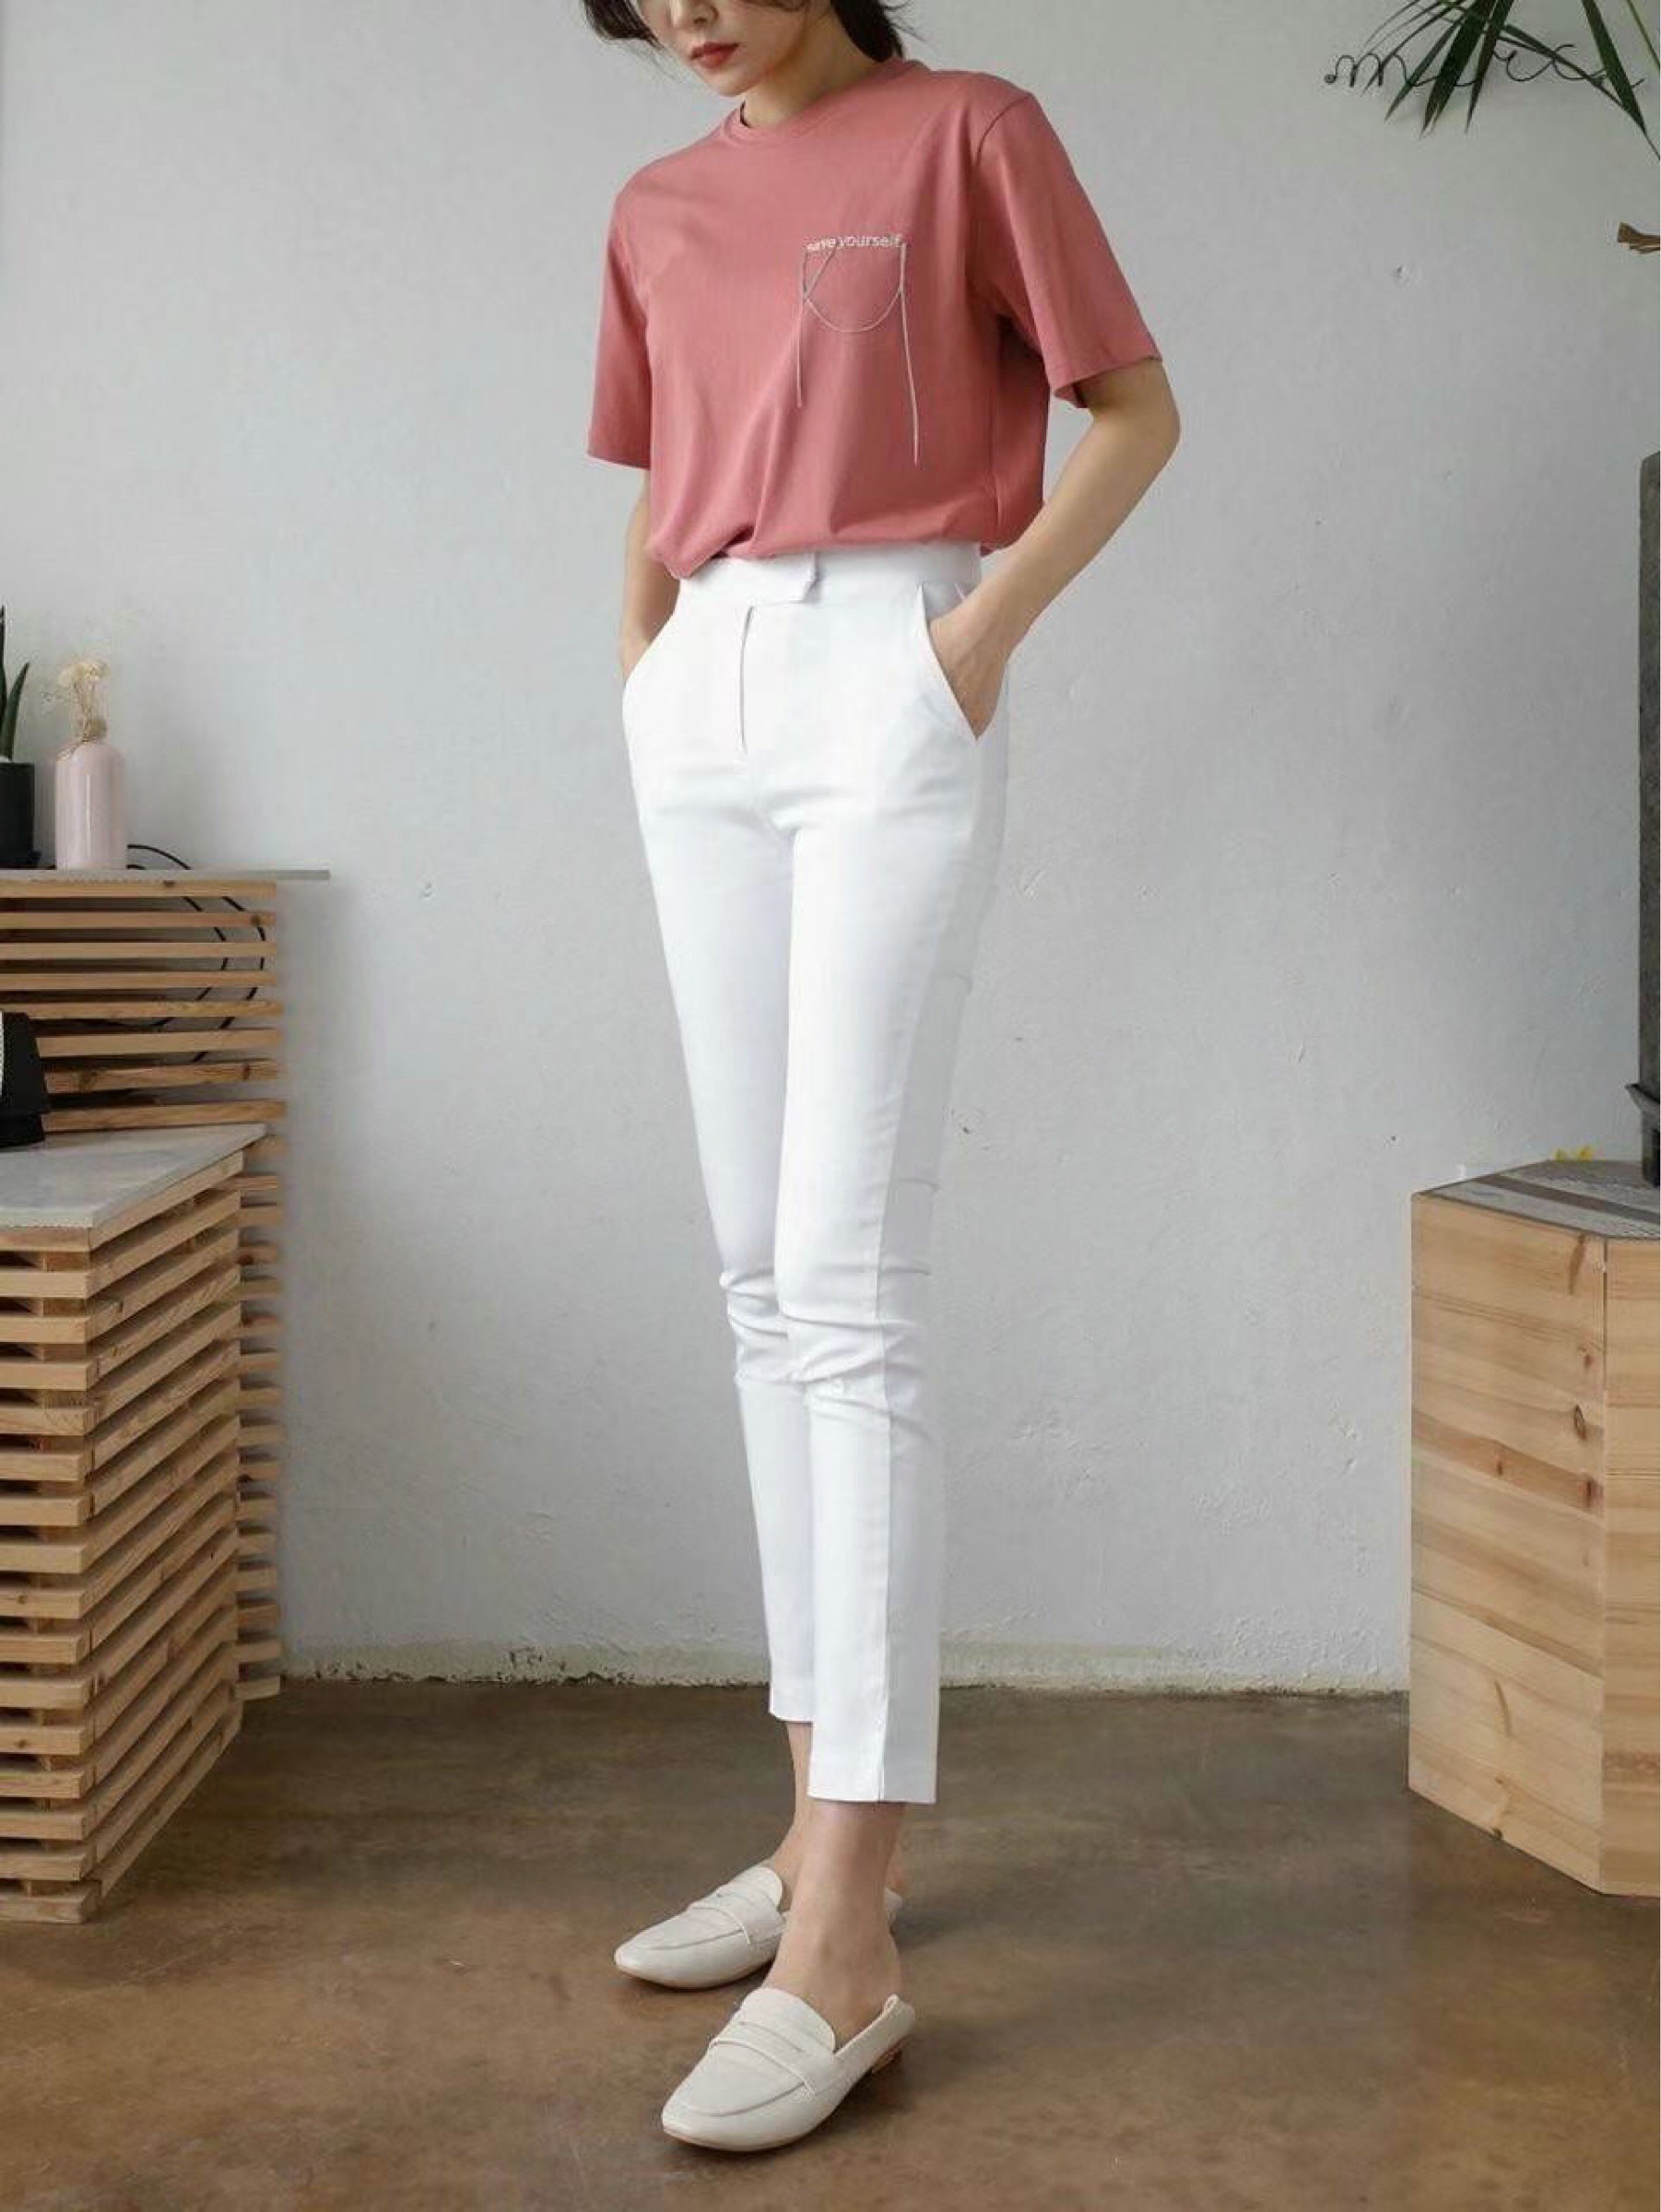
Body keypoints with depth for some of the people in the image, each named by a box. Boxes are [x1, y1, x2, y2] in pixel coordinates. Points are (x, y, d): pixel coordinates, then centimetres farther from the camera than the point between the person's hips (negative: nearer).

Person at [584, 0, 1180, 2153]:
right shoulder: (656, 210, 19)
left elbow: (1136, 407, 3)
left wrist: (987, 621, -9)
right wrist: (639, 679, 11)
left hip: (884, 693, -6)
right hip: (706, 713, 7)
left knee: (846, 1277, -15)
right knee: (762, 1281, 4)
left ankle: (843, 1950, -15)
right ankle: (824, 1831, 13)